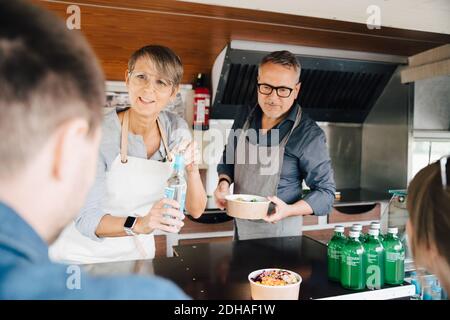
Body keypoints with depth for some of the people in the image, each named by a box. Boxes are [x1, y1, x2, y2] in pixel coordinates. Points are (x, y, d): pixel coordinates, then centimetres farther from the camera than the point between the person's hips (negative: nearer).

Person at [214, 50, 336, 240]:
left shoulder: (309, 135, -19)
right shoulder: (245, 117, -4)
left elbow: (325, 192, -13)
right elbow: (229, 159, 10)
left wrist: (289, 210, -28)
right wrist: (224, 182, -10)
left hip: (280, 231, -5)